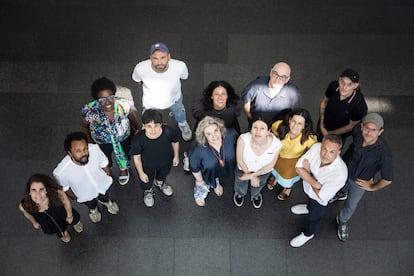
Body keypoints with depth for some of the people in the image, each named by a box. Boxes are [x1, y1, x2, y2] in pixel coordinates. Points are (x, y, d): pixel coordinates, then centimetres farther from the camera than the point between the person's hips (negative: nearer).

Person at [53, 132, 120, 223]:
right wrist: (74, 197, 0)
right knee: (91, 204, 35)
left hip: (102, 185, 1)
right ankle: (93, 209, 70)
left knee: (104, 198, 37)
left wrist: (109, 176, 3)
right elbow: (65, 188, -19)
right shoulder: (61, 171, -44)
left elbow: (104, 164, -16)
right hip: (86, 195, -1)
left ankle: (106, 201, 72)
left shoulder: (95, 149, -41)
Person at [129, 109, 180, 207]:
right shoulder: (138, 139, -39)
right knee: (146, 182, 27)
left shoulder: (168, 132, -37)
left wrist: (176, 156, 3)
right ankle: (148, 191, 65)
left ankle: (160, 182, 73)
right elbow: (136, 157, -21)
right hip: (147, 165, -2)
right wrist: (141, 173, -9)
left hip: (166, 161, 2)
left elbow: (175, 142, -11)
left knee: (164, 174, 35)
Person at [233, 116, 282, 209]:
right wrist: (252, 177, -14)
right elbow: (239, 160, -22)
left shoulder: (276, 144, -38)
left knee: (258, 187, 35)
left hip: (263, 172, 1)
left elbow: (271, 164, -18)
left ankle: (256, 196, 73)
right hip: (243, 169, 0)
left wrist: (252, 175, -16)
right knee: (241, 186, 33)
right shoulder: (243, 139, -41)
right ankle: (239, 194, 71)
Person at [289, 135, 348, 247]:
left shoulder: (340, 174, -45)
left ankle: (308, 234, 58)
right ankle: (309, 207, 73)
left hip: (319, 199, -3)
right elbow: (299, 168, -23)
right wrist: (315, 183, -37)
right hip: (308, 187, 3)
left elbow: (321, 196, -32)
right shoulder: (316, 147, -34)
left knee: (314, 217, 27)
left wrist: (308, 172, -24)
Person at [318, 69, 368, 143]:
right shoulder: (333, 86, -28)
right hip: (323, 127, 3)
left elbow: (351, 126, -20)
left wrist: (330, 134, -13)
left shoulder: (359, 105, -37)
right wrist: (321, 122, -11)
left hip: (340, 134, -3)